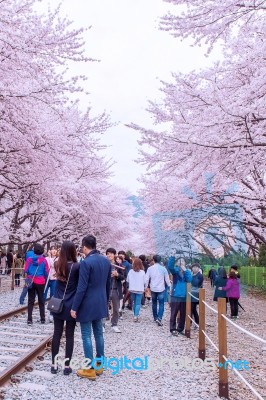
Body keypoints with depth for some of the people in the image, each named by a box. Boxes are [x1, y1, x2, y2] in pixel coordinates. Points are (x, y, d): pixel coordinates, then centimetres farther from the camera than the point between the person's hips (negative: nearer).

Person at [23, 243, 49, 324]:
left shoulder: (29, 259, -5)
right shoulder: (44, 260, -9)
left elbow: (25, 270, -5)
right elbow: (46, 272, -7)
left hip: (31, 282, 1)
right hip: (40, 282, -1)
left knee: (30, 301, 8)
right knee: (41, 301, 11)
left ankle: (29, 320, 4)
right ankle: (42, 319, 15)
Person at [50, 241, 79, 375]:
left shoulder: (57, 265, -1)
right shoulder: (77, 266, -14)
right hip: (71, 306, -3)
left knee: (57, 334, 10)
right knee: (69, 335, 6)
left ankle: (54, 364, 17)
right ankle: (67, 365, 13)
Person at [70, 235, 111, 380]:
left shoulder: (86, 262, -19)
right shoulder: (106, 260, 4)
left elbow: (81, 288, -20)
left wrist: (74, 307, -12)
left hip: (87, 305, -7)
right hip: (100, 303, 7)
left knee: (86, 336, 3)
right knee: (98, 333, 16)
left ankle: (90, 369, 10)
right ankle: (99, 365, 26)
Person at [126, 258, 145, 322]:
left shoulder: (130, 271, -5)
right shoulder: (142, 272, -11)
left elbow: (127, 280, 3)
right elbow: (144, 281, -5)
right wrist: (144, 288, 14)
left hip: (132, 289, 3)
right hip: (139, 290, -3)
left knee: (134, 303, 17)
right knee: (138, 303, 2)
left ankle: (135, 315, 26)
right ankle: (136, 316, -10)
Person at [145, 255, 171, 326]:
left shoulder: (150, 268, -4)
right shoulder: (163, 268, -6)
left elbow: (146, 279, -1)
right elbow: (167, 279, 0)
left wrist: (146, 287, 12)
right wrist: (169, 286, 14)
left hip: (153, 289, 2)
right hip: (161, 289, -2)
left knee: (154, 303, 18)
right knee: (161, 304, -1)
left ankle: (155, 317, 27)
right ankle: (159, 318, -16)